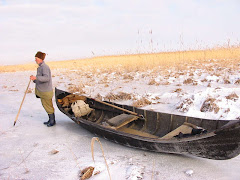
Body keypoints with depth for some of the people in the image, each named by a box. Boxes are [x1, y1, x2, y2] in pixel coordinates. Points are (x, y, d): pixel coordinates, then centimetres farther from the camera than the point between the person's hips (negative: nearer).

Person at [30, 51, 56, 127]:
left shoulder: (44, 67, -21)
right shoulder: (40, 67, 10)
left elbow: (46, 78, -34)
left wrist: (36, 77, -42)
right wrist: (34, 80, 7)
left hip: (46, 91, -10)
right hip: (42, 90, 10)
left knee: (48, 106, 3)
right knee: (45, 106, 18)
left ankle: (52, 121, 18)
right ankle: (50, 120, 30)